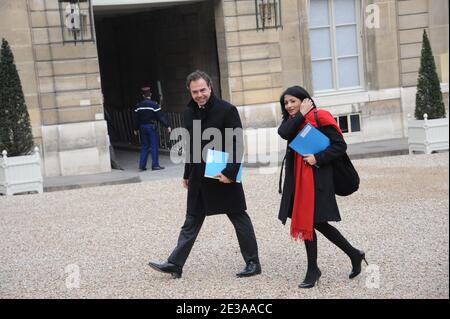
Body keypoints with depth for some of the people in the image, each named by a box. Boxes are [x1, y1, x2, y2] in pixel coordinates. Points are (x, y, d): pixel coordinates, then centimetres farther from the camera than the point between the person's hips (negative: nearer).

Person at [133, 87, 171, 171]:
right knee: (154, 146, 0)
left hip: (142, 127, 5)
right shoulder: (154, 105, -9)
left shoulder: (138, 106, 4)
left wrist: (136, 129, 20)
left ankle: (142, 165, 9)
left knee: (144, 146, 11)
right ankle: (155, 165, -2)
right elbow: (160, 117, -12)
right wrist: (167, 126, -8)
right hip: (152, 126, -5)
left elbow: (135, 118, 9)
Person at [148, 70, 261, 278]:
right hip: (198, 177, 6)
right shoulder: (189, 112, 7)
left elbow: (237, 145, -15)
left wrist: (230, 173, -22)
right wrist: (187, 175, 17)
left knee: (239, 218, 5)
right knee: (192, 221, 11)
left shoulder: (227, 110, -12)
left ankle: (253, 263, 16)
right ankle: (175, 264, 14)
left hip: (224, 176, -6)